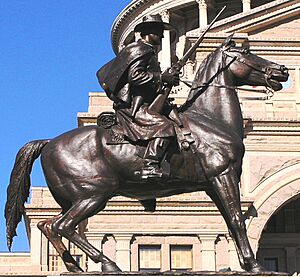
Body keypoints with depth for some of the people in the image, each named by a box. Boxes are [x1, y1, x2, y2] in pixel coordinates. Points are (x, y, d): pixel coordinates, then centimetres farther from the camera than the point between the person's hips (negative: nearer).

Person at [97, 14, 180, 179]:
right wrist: (161, 77, -17)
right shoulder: (139, 49, -5)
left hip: (138, 106, 11)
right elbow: (134, 76, -19)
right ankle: (150, 167, -35)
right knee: (164, 125, -27)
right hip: (131, 107, -11)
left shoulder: (149, 52, 28)